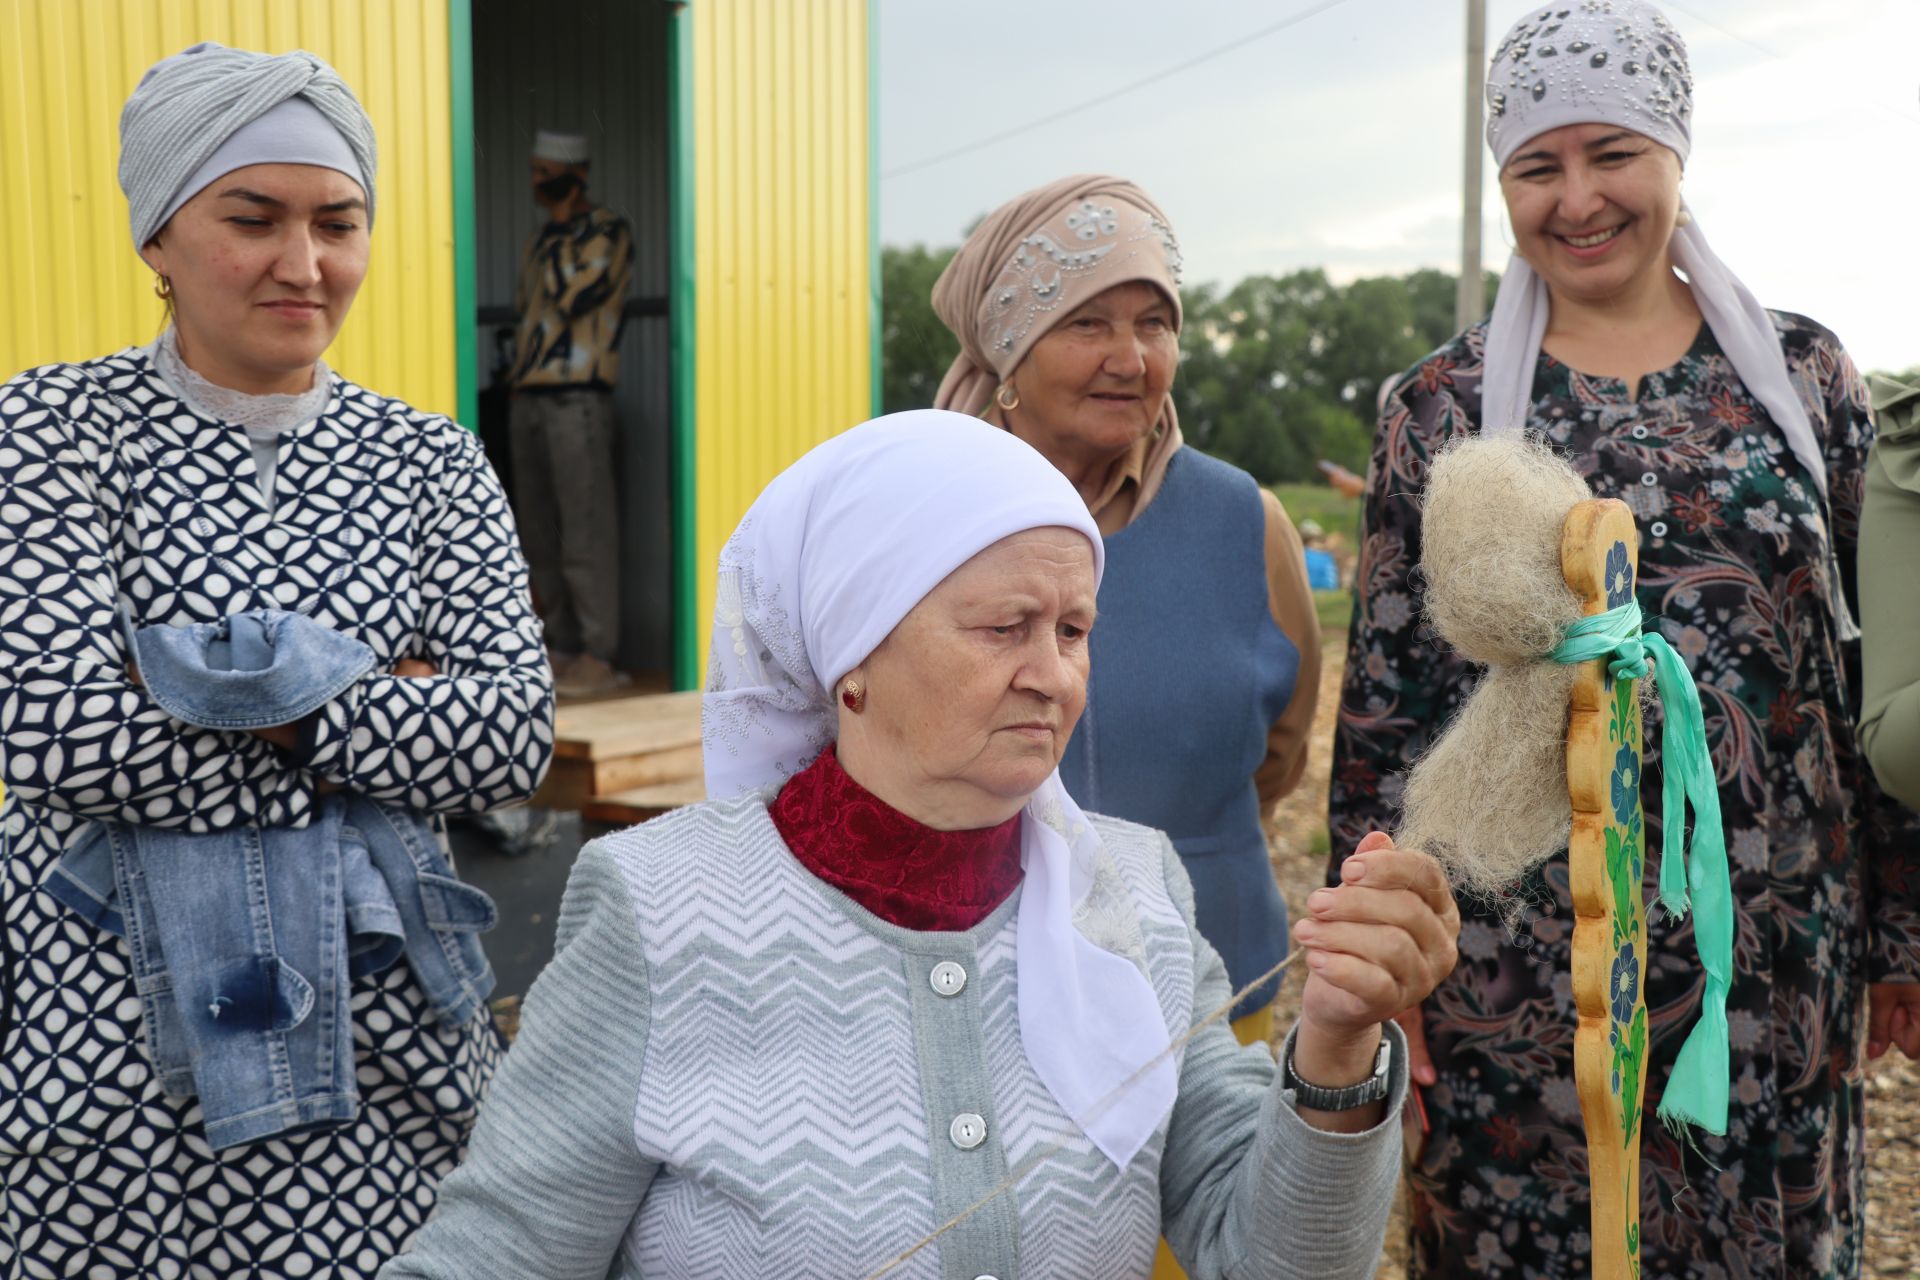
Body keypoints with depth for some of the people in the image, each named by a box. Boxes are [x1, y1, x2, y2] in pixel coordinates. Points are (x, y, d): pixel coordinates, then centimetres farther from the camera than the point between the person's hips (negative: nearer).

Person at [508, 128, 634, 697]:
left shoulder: (609, 232, -3)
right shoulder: (538, 242, 21)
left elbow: (573, 297, -15)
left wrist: (564, 224, -4)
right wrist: (518, 384, 16)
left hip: (578, 397, -8)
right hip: (529, 396, 8)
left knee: (585, 529, -10)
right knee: (541, 536, 9)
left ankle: (599, 656, -7)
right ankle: (563, 645, 16)